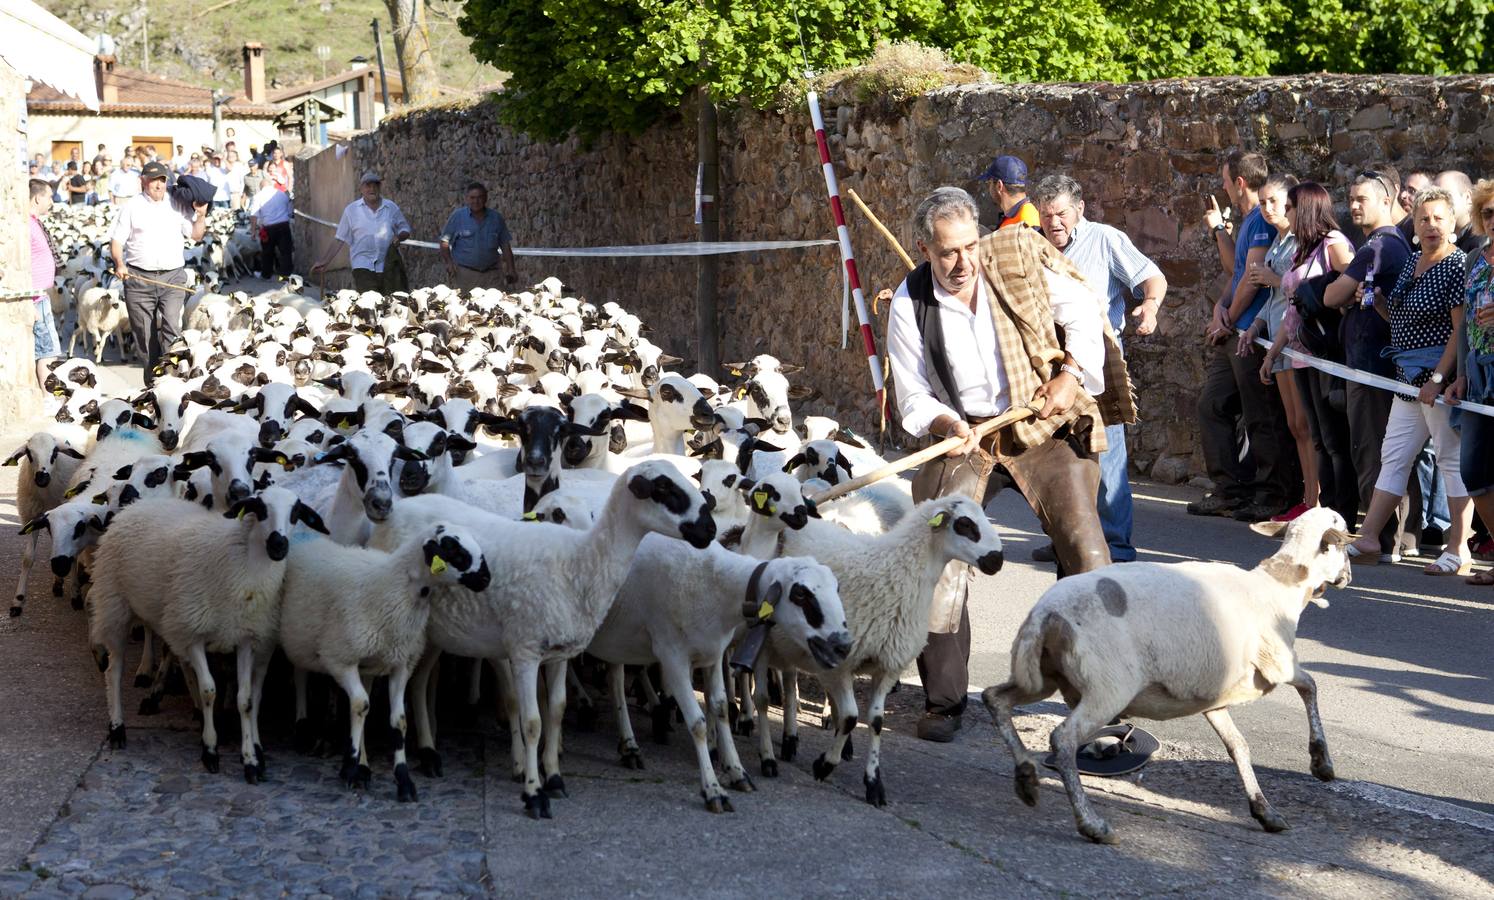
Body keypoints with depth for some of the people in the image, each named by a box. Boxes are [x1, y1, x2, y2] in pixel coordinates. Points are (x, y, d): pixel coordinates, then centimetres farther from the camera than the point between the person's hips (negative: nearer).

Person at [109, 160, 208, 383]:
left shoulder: (177, 205, 12)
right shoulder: (132, 206, 7)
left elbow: (195, 236, 13)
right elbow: (117, 241, 5)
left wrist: (201, 215, -2)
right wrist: (119, 263, -12)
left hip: (173, 276, 0)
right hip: (139, 278, 0)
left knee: (171, 327, -17)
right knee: (145, 333, 4)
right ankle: (152, 380, 15)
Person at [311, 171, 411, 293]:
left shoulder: (391, 207, 11)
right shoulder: (351, 210, 7)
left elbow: (405, 229, 19)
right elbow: (340, 239, 8)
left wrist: (399, 236, -5)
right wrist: (324, 261, 2)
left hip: (388, 267, 2)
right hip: (363, 266, -2)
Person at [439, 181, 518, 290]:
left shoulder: (496, 218, 10)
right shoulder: (457, 216, 4)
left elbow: (505, 245, 13)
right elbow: (445, 241, 4)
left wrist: (510, 270, 5)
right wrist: (449, 263, -11)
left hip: (490, 273, 2)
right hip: (463, 272, -2)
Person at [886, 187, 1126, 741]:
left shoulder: (1016, 258, -8)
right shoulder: (910, 306, -7)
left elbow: (1080, 308, 6)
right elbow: (914, 398, 0)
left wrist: (1071, 375, -6)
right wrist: (946, 424, -21)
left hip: (1044, 421, 0)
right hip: (963, 432, 0)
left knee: (1084, 544, -11)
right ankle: (943, 700, 1)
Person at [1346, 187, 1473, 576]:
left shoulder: (1457, 265, -11)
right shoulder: (1412, 262, 14)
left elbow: (1461, 329, -17)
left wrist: (1438, 379, -21)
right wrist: (1376, 301, 4)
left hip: (1442, 374, -9)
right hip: (1409, 377, 9)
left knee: (1452, 457, -3)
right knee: (1393, 456, 9)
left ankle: (1458, 550, 2)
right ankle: (1367, 540, 12)